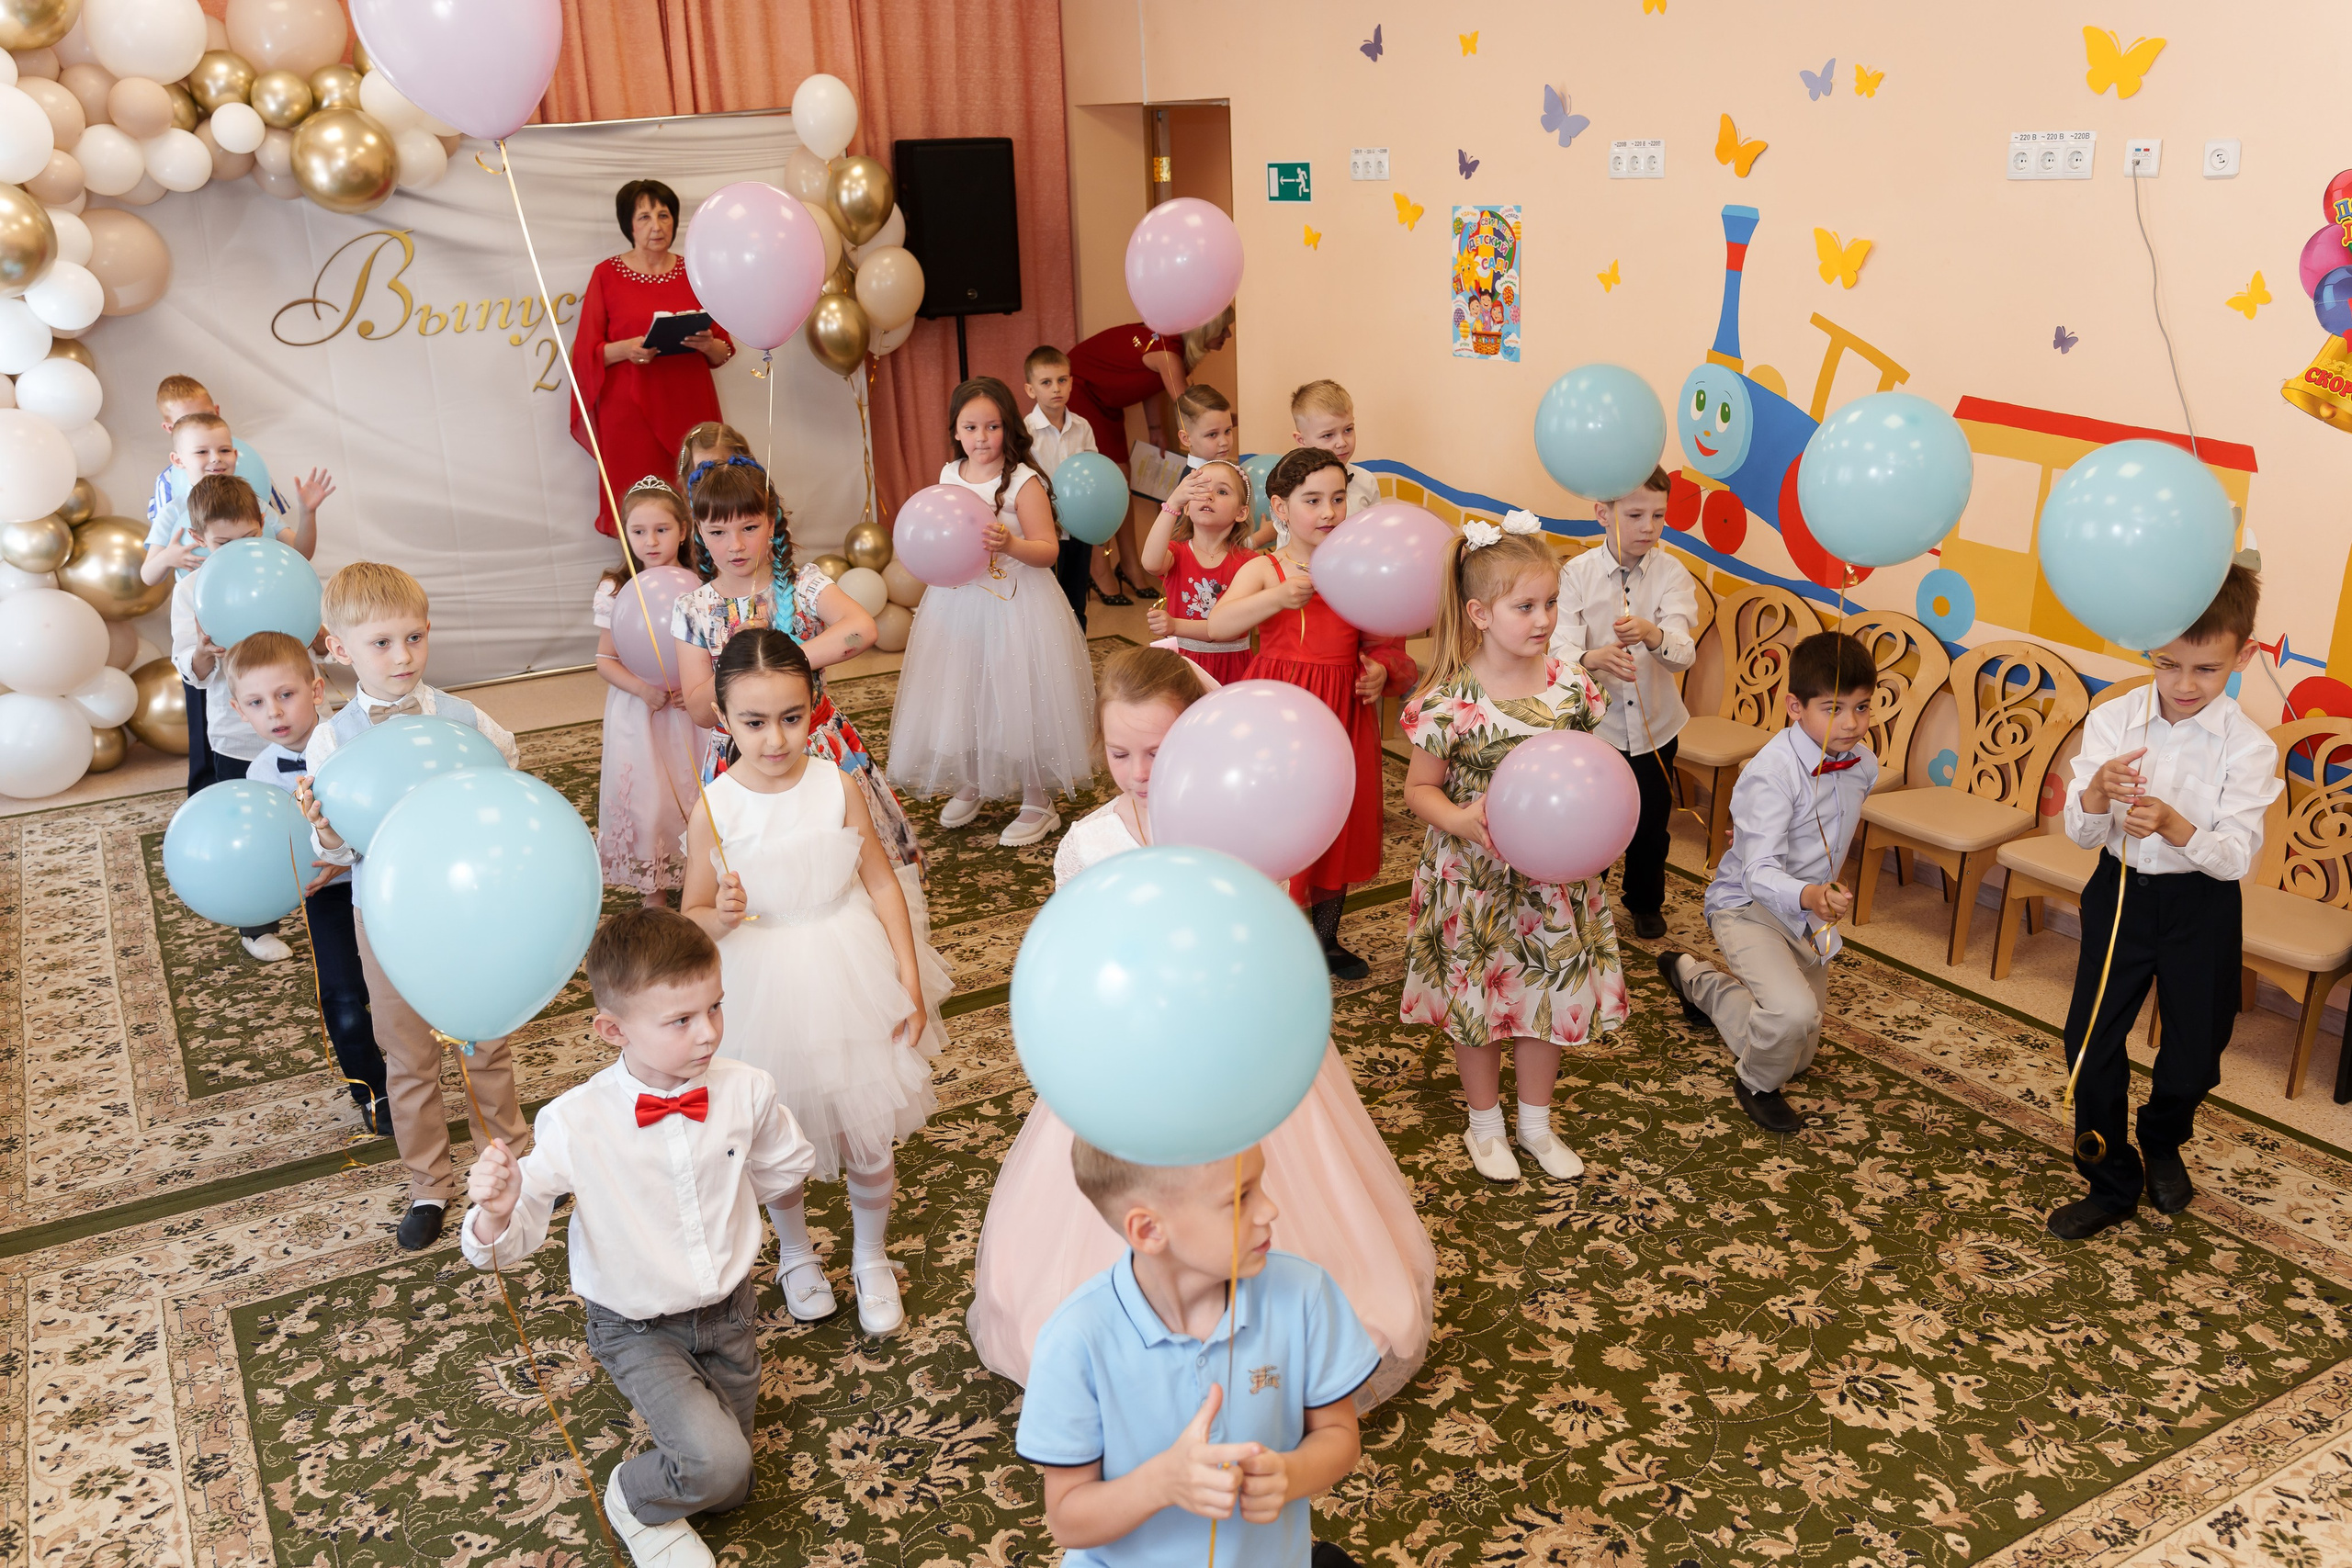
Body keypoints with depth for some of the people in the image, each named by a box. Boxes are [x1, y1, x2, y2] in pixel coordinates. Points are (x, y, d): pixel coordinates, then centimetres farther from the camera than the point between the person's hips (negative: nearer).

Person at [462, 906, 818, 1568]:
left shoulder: (746, 1091, -18)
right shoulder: (574, 1123, -26)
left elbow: (785, 1171, 4)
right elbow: (511, 1241, -20)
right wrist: (497, 1213, -39)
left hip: (729, 1313, 4)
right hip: (638, 1331, -3)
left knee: (727, 1493, 15)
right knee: (716, 1462, -24)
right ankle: (635, 1503, 11)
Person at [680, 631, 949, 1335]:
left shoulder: (837, 788, -12)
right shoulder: (715, 809, -14)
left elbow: (883, 884, -3)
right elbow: (691, 921, -4)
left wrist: (910, 985, -3)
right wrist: (722, 916, -27)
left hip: (849, 983, 0)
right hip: (762, 990, 0)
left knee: (868, 1135, 11)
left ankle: (871, 1257, 39)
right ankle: (795, 1252, 47)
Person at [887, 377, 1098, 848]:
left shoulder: (1024, 483, -13)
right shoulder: (948, 477, 5)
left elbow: (1048, 550, -15)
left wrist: (1010, 544, -33)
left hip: (1015, 608, -5)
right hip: (957, 604, 6)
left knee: (1018, 699, -1)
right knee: (963, 699, 13)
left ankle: (1038, 804, 13)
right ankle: (970, 786, 35)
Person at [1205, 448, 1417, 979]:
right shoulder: (1263, 570, -4)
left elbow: (1381, 642, 14)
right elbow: (1218, 626, -20)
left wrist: (1382, 672, -7)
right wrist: (1276, 598, -32)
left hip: (1341, 713, 3)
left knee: (1338, 823, 14)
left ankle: (1326, 938, 32)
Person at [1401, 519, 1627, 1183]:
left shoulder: (1569, 685, -7)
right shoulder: (1449, 702, -19)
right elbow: (1419, 788, -8)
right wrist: (1462, 821, -26)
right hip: (1474, 877, -3)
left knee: (1551, 996, 15)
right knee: (1476, 1002, 12)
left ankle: (1536, 1122, 38)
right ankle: (1485, 1125, 35)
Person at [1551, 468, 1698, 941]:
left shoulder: (1672, 574, -9)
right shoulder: (1577, 574, -11)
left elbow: (1684, 652, -23)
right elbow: (1559, 647, -22)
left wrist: (1652, 635, -46)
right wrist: (1591, 659, -45)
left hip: (1654, 726, 2)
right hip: (1594, 724, -1)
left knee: (1651, 823, 15)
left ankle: (1645, 903, 41)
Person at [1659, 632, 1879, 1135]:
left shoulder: (1863, 763, -6)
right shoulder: (1772, 772, -30)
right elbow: (1759, 874, -37)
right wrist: (1808, 896, -55)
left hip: (1810, 915, 7)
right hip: (1750, 906, -7)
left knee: (1796, 1056, 20)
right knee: (1792, 1012, -35)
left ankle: (1694, 979, 45)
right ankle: (1756, 1083, 1)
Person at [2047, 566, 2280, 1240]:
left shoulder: (2248, 747, -14)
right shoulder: (2112, 721, -10)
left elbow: (2237, 857, -18)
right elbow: (2080, 833, -11)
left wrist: (2173, 825, -37)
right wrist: (2097, 793, -34)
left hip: (2201, 907, -1)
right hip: (2121, 891, 1)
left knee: (2195, 1046, 12)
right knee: (2091, 1038, 2)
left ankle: (2162, 1141, 46)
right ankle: (2110, 1182, 22)